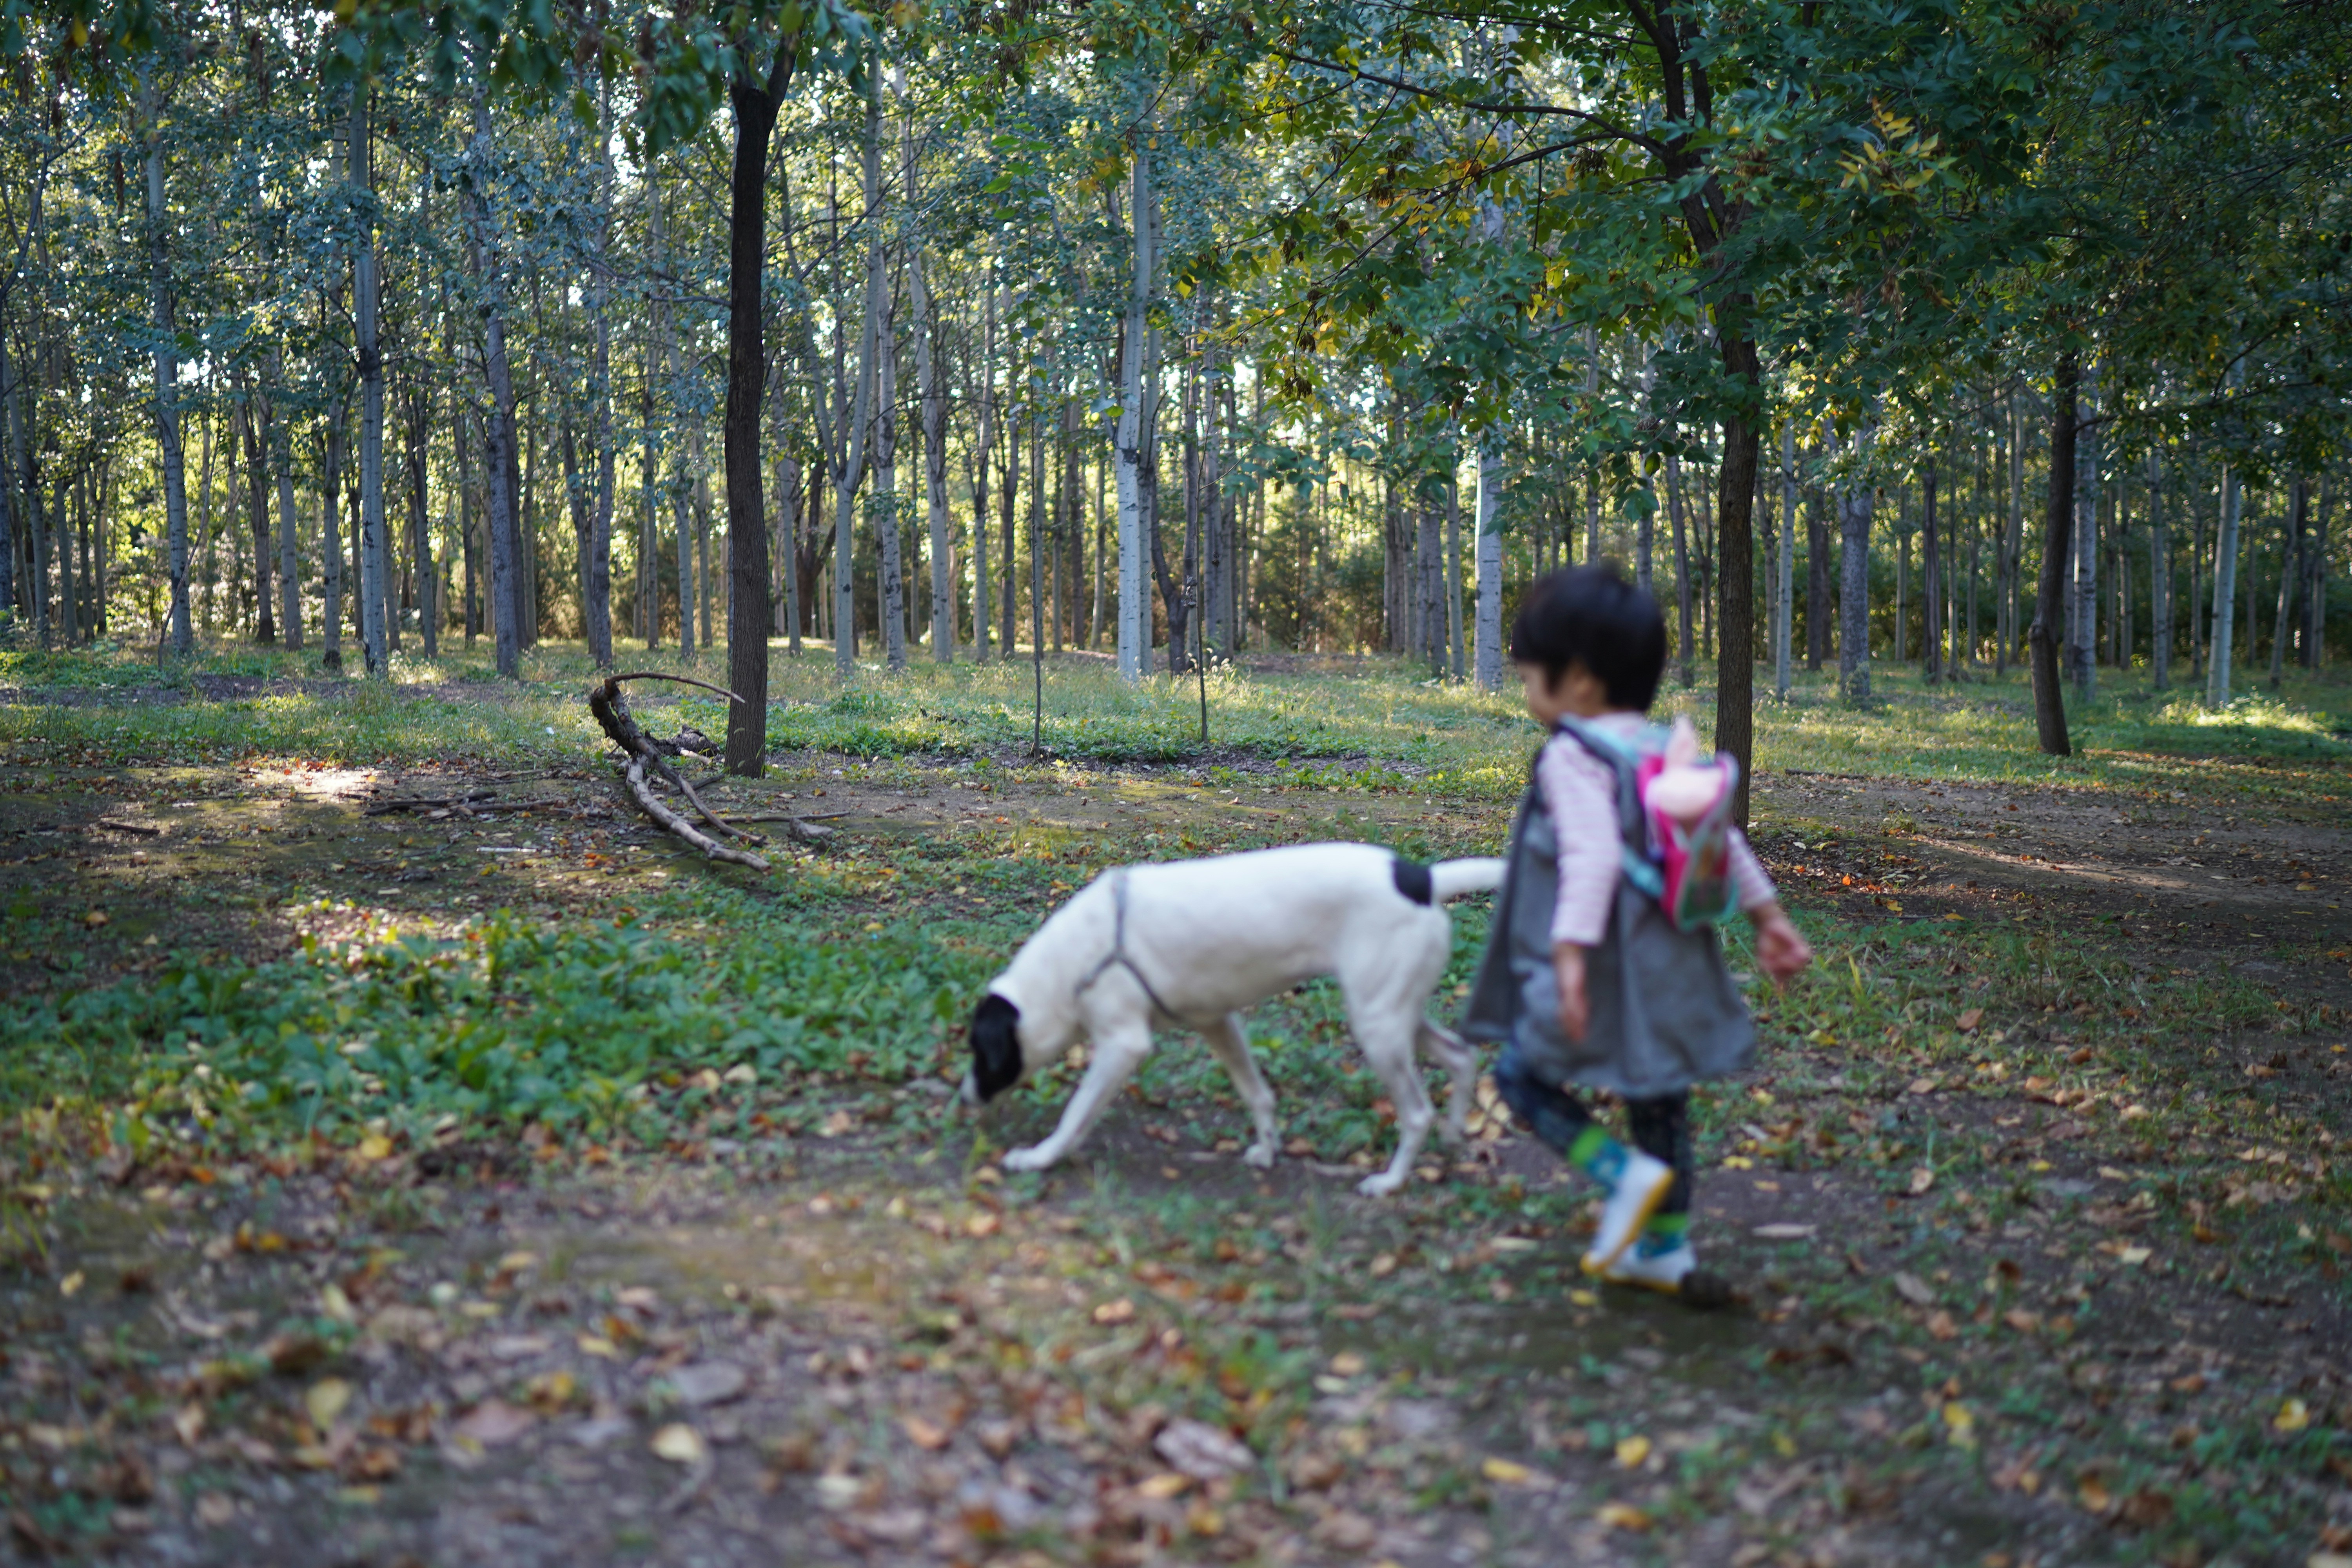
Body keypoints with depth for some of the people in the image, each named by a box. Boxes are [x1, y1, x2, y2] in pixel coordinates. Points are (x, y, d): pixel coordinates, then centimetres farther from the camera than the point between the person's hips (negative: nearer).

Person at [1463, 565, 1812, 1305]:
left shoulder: (1572, 756, -15)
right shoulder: (1668, 750, 10)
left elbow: (1592, 857, -27)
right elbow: (1726, 842, 13)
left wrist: (1571, 951, -32)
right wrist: (1769, 917, 20)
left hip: (1608, 968, -8)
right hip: (1671, 966, 9)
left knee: (1525, 1076, 4)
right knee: (1659, 1101, 17)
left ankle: (1626, 1174, -11)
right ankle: (1666, 1248, 25)